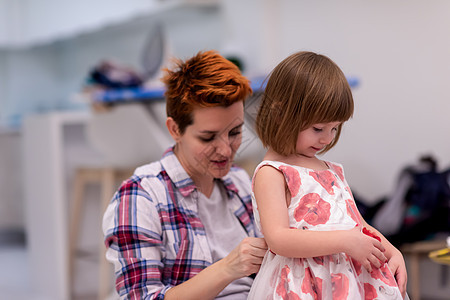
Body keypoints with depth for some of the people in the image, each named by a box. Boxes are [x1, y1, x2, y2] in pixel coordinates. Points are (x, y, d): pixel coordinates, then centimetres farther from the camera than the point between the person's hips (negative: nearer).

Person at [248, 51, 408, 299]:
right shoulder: (271, 173, -5)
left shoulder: (332, 170, 20)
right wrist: (346, 241, -19)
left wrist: (392, 252, 8)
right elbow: (278, 239, -18)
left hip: (356, 278, 7)